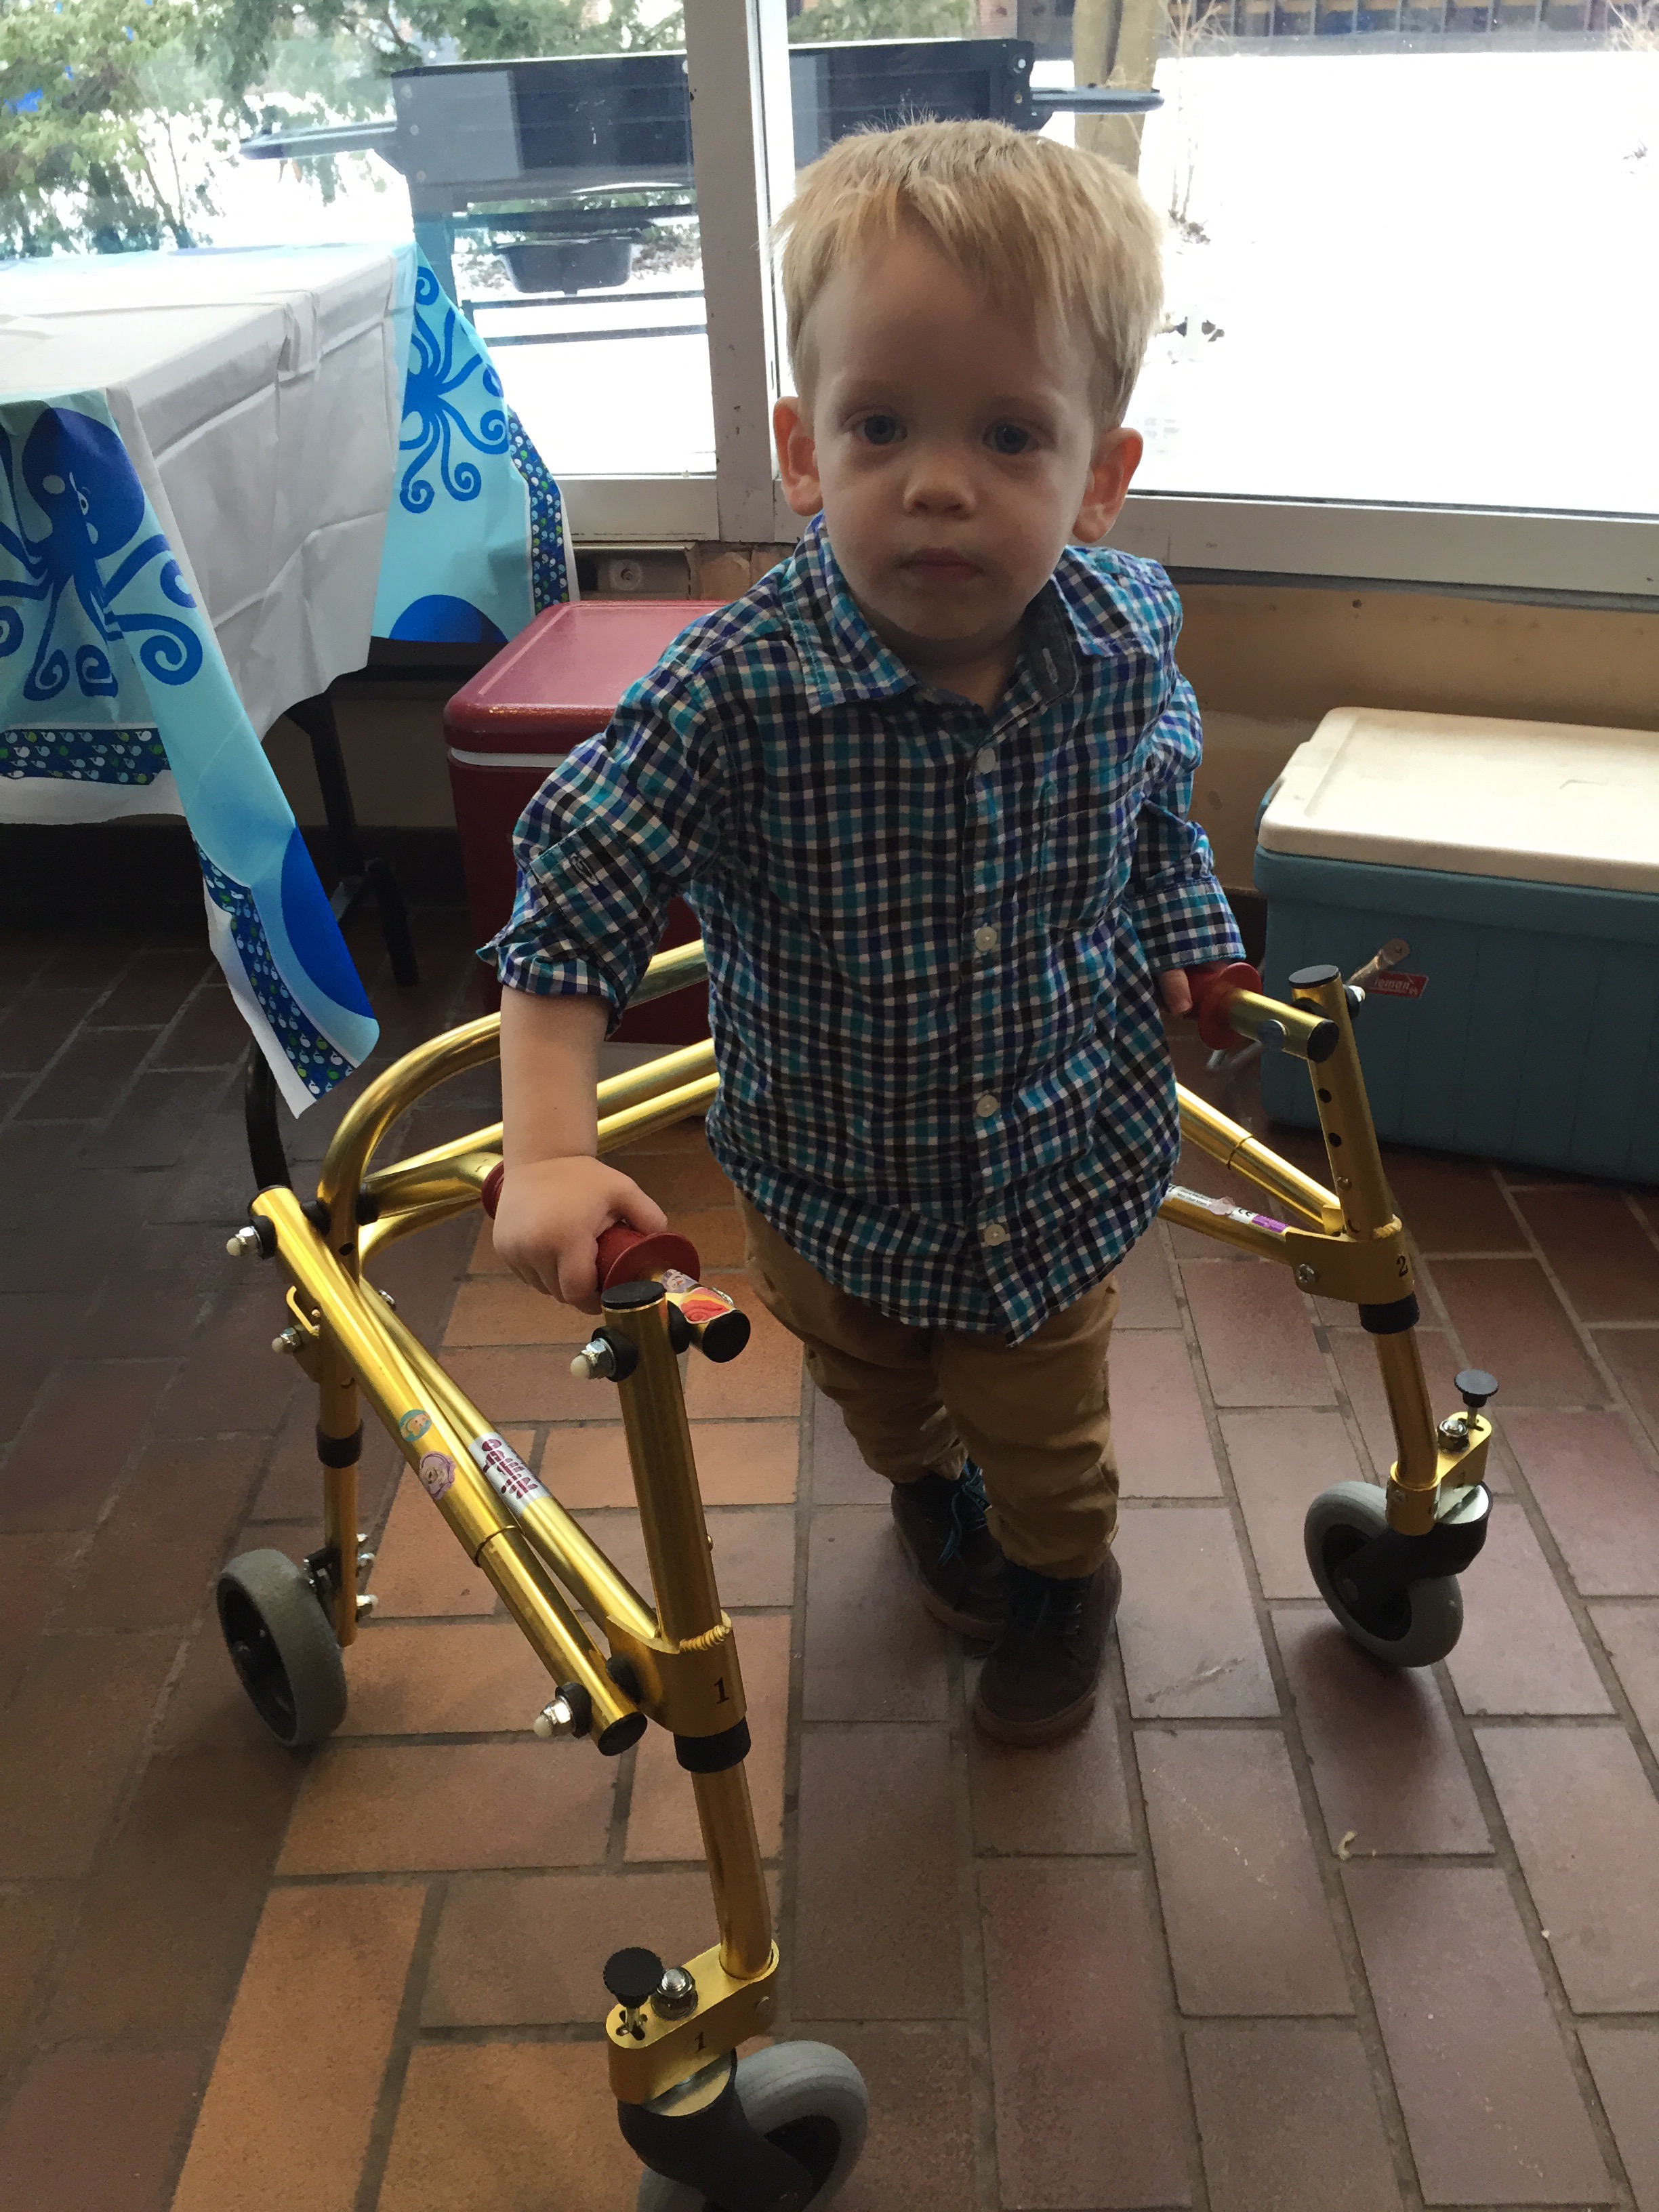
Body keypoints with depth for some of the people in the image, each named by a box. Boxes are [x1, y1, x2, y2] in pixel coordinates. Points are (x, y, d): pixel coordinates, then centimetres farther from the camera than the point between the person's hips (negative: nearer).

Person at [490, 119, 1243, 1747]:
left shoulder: (1128, 641, -18)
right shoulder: (737, 687, -31)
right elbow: (573, 894, -29)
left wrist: (1185, 945, 8)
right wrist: (549, 1155, -36)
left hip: (1065, 1166, 1)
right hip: (832, 1179, 0)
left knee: (1044, 1432, 21)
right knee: (872, 1388, 29)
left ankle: (1059, 1574, 56)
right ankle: (926, 1488, 66)